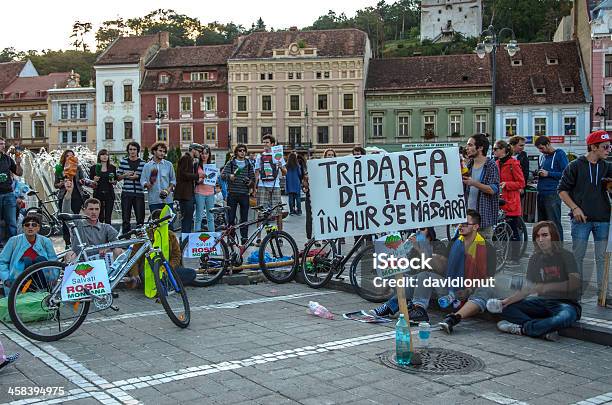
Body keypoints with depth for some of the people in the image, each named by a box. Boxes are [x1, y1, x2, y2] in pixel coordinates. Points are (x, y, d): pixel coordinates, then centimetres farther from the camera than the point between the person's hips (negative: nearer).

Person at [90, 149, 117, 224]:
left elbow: (115, 181, 14)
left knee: (108, 217, -2)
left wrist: (113, 181, -7)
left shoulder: (112, 167, 7)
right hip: (98, 193, -1)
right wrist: (94, 181, -17)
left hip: (109, 194, 1)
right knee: (99, 216, -2)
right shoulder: (94, 168, 2)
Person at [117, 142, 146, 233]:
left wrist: (137, 177, -10)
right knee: (126, 219, 0)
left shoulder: (142, 163, 6)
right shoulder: (123, 162, 8)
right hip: (126, 193, 0)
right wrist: (125, 175, -9)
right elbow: (118, 177, 10)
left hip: (139, 194, 0)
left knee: (140, 218, -1)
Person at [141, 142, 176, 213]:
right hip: (153, 201, 0)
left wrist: (169, 189, -5)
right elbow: (142, 181, 5)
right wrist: (148, 184, -17)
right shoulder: (147, 166, 8)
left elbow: (173, 180, 12)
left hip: (167, 200, 0)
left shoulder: (169, 165, 10)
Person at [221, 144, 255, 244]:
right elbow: (223, 175, -4)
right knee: (231, 218, 0)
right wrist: (229, 176, -25)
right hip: (232, 194, -1)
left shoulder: (249, 164, 11)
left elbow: (253, 178, 13)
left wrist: (250, 182, -10)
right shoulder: (230, 163, 6)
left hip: (244, 194, 1)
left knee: (244, 218, 1)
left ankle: (244, 238, 8)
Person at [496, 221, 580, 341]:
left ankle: (521, 328, -28)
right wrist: (508, 300, -10)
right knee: (507, 308, -13)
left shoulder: (566, 256, -7)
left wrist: (546, 287, -26)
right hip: (543, 302, 6)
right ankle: (546, 330, -31)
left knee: (565, 317, -42)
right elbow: (528, 287, 5)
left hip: (566, 303, -6)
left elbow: (574, 284, -19)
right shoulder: (535, 259, 8)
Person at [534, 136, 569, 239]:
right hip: (541, 194, 7)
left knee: (555, 223, -7)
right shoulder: (542, 156, 17)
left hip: (552, 194, -7)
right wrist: (538, 173, 9)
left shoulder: (560, 154, -4)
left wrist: (548, 174, -13)